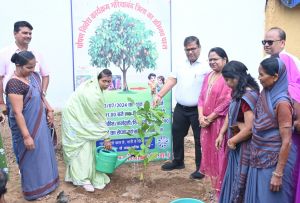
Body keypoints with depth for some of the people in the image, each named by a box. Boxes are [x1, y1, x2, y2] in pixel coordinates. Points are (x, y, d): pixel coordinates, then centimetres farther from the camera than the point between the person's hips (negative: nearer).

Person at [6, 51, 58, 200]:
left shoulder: (34, 76, -1)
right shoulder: (14, 84, -25)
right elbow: (17, 113, -25)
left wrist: (49, 110, 4)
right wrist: (26, 136, -25)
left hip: (40, 123, 8)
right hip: (27, 126, -8)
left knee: (44, 152, 21)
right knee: (31, 157, 9)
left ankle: (45, 181, 41)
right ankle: (33, 189, 28)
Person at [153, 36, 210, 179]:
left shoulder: (205, 68, -11)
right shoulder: (181, 66, 9)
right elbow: (171, 81, 11)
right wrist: (159, 95, 1)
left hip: (197, 110, -6)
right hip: (180, 108, 6)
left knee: (199, 139, 5)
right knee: (177, 135, 17)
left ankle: (201, 168, 21)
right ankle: (178, 161, 37)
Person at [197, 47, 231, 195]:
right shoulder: (208, 76, 13)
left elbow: (226, 102, -18)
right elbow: (201, 97, 11)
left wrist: (210, 118, -12)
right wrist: (201, 116, -3)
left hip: (220, 122, -8)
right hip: (206, 122, 8)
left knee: (219, 154, 1)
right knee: (209, 152, 15)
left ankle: (221, 186, 16)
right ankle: (214, 181, 30)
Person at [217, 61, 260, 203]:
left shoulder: (248, 96, -24)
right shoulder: (238, 92, 5)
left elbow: (249, 129, -26)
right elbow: (230, 114, 13)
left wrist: (232, 141, -12)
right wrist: (221, 134, 5)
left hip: (244, 145, -9)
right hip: (236, 142, 9)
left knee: (240, 179, 9)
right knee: (233, 176, 21)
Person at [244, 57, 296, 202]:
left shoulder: (281, 103, -21)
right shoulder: (265, 95, 2)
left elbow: (286, 142, -20)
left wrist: (278, 174, -18)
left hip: (274, 162, -7)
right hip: (260, 159, 7)